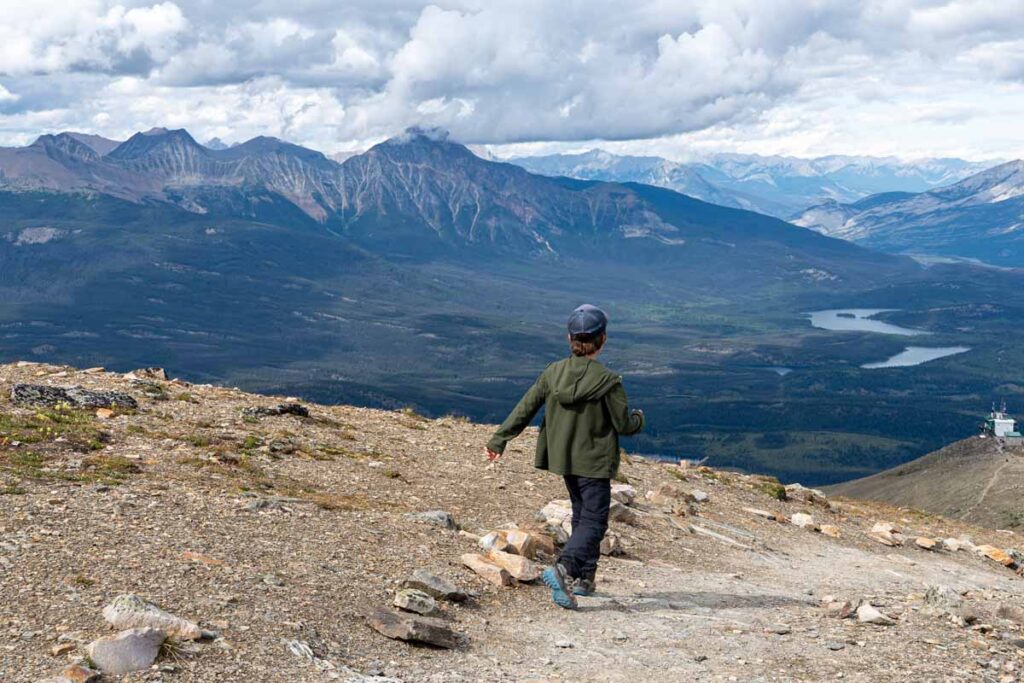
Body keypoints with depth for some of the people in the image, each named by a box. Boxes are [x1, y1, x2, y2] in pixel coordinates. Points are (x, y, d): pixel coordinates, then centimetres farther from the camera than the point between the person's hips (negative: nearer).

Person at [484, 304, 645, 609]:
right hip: (594, 461, -6)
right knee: (593, 521, -1)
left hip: (564, 457, 6)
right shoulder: (607, 380, -18)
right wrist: (639, 419, 13)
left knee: (582, 515, 21)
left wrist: (498, 440, 7)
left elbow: (524, 409, -2)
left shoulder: (552, 373, -4)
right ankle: (563, 568, -24)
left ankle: (584, 577, 26)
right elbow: (623, 424, -10)